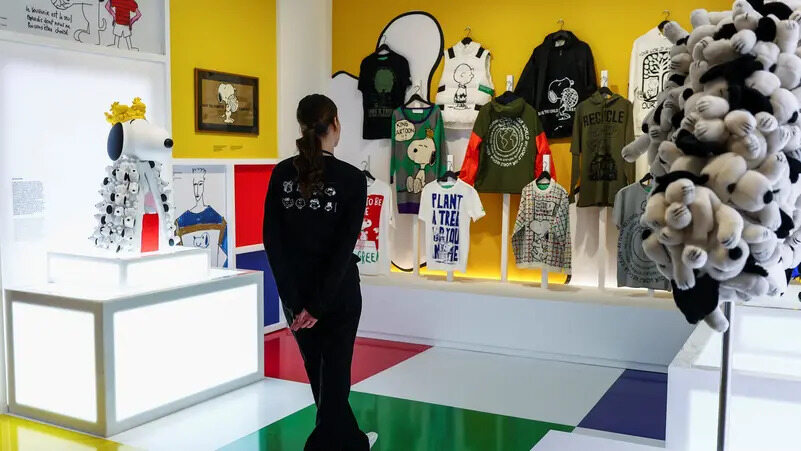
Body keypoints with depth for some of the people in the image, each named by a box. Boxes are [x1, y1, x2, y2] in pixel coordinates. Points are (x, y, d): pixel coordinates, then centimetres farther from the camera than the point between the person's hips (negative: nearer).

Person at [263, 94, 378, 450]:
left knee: (320, 373, 20)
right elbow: (345, 246, -18)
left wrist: (294, 298, -6)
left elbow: (272, 239, -7)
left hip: (296, 294, 4)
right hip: (337, 294, -4)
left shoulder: (281, 174, -3)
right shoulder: (352, 178, -12)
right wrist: (318, 304, -16)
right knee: (334, 376, 9)